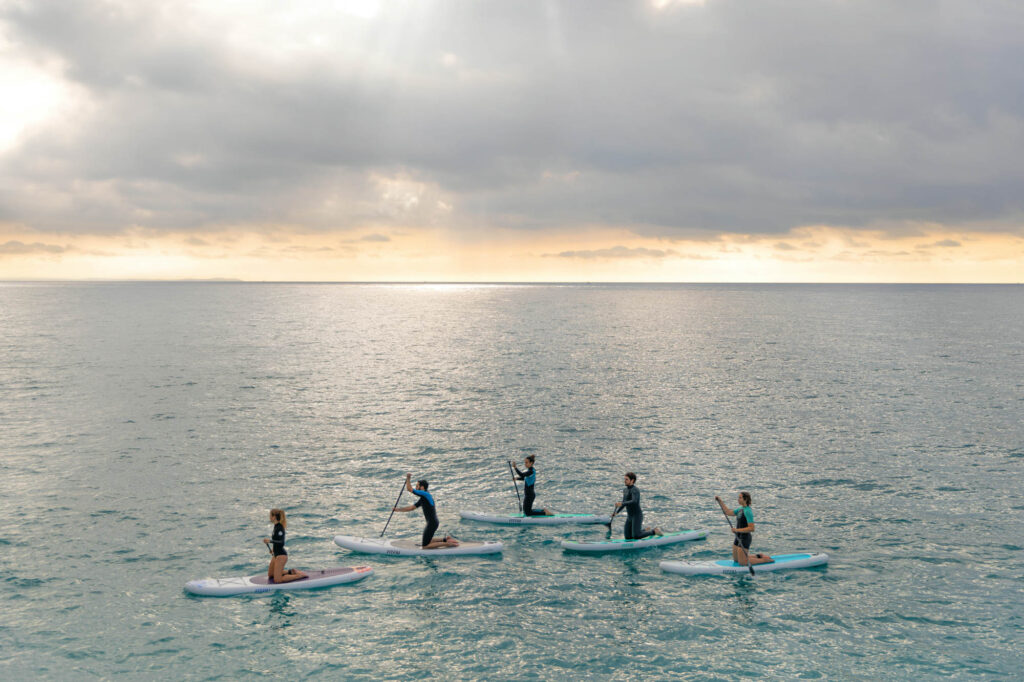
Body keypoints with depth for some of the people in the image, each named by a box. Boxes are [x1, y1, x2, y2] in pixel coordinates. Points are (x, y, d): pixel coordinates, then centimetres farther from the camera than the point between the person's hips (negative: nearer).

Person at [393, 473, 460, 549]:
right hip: (431, 523, 10)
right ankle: (446, 539, 15)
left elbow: (409, 489, -14)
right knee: (426, 541, 22)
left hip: (432, 523, -10)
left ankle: (448, 543, -8)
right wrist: (398, 509, 17)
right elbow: (411, 508, 20)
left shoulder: (425, 495, -14)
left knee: (425, 546, -5)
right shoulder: (422, 499, 15)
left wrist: (408, 478, 0)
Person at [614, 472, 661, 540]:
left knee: (636, 536, -14)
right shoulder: (625, 490, 12)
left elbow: (634, 502, -33)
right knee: (628, 537, 6)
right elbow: (624, 503, 24)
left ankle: (655, 531, 6)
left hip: (637, 516, -9)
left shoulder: (635, 490, -17)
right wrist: (616, 512, 16)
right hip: (629, 516, 9)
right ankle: (646, 530, 25)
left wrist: (622, 504, -39)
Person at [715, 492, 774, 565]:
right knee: (736, 560, 20)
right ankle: (758, 556, 27)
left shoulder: (747, 511, -21)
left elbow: (751, 528, -25)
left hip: (745, 538, -9)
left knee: (742, 563, -2)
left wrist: (737, 530, -27)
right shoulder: (740, 509, 7)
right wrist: (720, 501, 7)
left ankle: (766, 559, 6)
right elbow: (728, 512, 12)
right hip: (738, 537, 9)